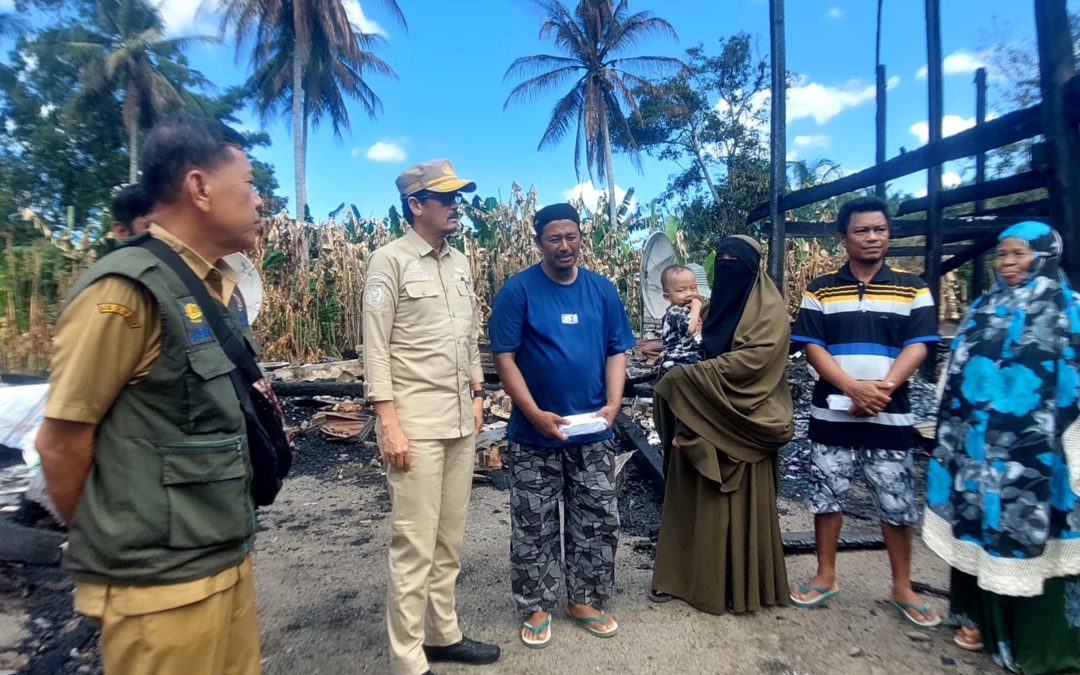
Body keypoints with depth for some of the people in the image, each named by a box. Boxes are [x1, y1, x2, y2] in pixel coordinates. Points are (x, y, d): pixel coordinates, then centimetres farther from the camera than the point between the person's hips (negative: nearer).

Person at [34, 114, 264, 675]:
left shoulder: (220, 285, 7)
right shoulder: (128, 290, -19)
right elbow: (61, 443, -14)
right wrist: (109, 547, -1)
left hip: (229, 559, 7)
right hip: (161, 581, -7)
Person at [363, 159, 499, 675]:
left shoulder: (460, 262, 13)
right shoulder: (389, 260, -7)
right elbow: (376, 348, -11)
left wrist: (477, 395, 14)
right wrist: (389, 424, -15)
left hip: (460, 420, 7)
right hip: (415, 423, -6)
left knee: (451, 538, 15)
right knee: (414, 544, 1)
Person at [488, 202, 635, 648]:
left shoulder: (602, 289, 4)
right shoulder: (518, 290, -7)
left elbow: (617, 352, 6)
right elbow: (504, 357, -10)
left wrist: (613, 404, -9)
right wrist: (536, 415, -18)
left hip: (593, 434, 4)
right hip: (534, 436, -3)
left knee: (599, 522, 13)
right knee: (533, 527, 9)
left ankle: (585, 599, 34)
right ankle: (536, 607, 30)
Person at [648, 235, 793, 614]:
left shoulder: (769, 309, -7)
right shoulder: (719, 303, 14)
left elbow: (756, 358, -21)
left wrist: (685, 377, -19)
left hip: (741, 421, -6)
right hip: (704, 417, 7)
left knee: (740, 505, 3)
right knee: (697, 501, 10)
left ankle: (743, 586, 19)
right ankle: (688, 574, 22)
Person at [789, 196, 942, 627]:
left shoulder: (912, 288, 5)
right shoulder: (820, 290, 4)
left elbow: (917, 346, -3)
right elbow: (811, 346, -4)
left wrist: (881, 390, -17)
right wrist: (853, 388, -17)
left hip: (891, 417, 0)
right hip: (832, 414, 0)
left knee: (897, 505, 8)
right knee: (826, 497, 8)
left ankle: (902, 588, 25)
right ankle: (826, 576, 25)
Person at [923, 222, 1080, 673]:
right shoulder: (983, 310, 12)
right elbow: (957, 374, 14)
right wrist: (953, 435, 13)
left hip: (1032, 451, -4)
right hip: (977, 445, 4)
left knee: (1028, 532, 2)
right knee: (979, 526, 10)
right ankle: (979, 617, 24)